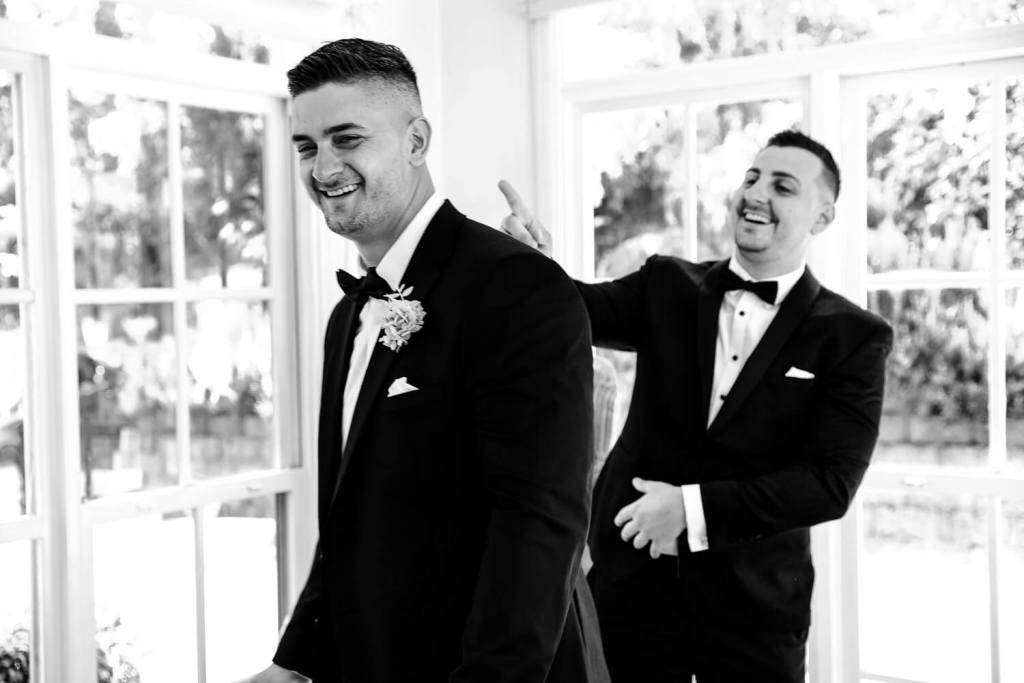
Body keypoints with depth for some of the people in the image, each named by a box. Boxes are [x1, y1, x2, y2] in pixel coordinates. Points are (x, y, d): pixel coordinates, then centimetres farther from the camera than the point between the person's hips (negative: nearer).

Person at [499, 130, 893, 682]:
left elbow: (831, 482, -12)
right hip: (632, 575, 2)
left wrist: (695, 506, -18)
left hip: (754, 602, -2)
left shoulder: (853, 337, -5)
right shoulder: (667, 286, 4)